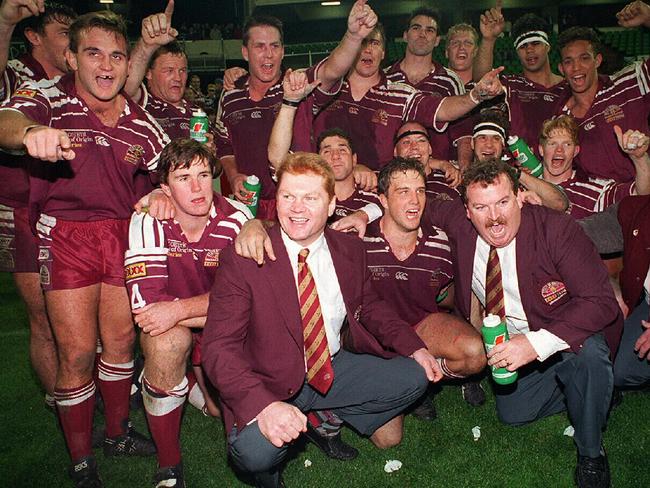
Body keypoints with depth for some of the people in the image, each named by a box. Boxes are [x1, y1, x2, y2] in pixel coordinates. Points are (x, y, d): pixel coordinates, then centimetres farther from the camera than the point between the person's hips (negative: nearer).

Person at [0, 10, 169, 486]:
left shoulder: (141, 122, 4)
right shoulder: (47, 98, -8)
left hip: (123, 232, 4)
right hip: (66, 234, -4)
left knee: (122, 339, 13)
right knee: (77, 351, -2)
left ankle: (118, 433, 36)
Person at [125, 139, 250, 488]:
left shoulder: (237, 219, -16)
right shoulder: (148, 222, -18)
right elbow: (145, 303, -26)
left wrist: (179, 309, -33)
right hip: (171, 328, -1)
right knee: (169, 339, -34)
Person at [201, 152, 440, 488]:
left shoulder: (351, 251, -2)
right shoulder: (241, 261, -17)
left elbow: (370, 307, 14)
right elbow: (219, 347, -20)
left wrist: (414, 348, -3)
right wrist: (262, 405, -37)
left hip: (337, 367, 5)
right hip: (271, 384, -4)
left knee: (414, 377, -6)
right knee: (255, 451, -31)